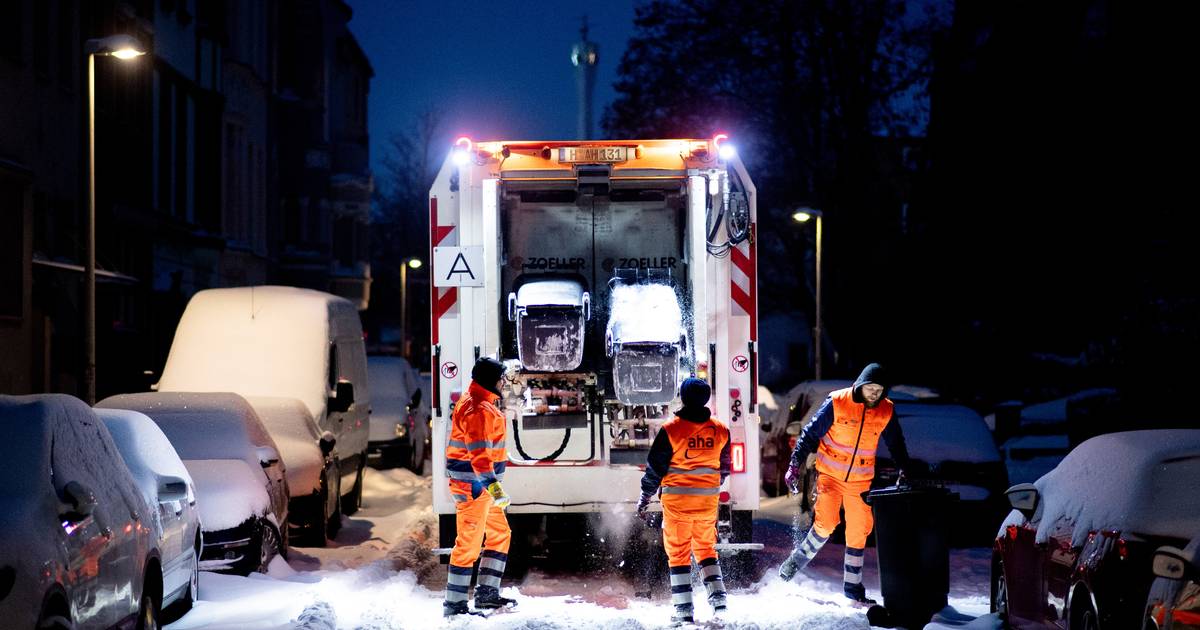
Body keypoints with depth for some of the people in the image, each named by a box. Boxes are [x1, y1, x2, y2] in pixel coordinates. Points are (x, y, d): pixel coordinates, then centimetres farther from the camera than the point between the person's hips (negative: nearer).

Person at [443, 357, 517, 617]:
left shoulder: (482, 404, 15)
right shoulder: (478, 410, -19)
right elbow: (478, 452, -29)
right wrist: (492, 485, -38)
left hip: (481, 485, 11)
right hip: (473, 485, -11)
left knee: (500, 534, 16)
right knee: (469, 544, -8)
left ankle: (487, 593, 20)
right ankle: (454, 605, -3)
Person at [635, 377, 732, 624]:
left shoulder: (671, 429, -13)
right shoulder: (720, 430, 0)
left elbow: (655, 467, -8)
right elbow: (724, 468, 12)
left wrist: (645, 498, 3)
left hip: (677, 499, -4)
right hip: (708, 500, 4)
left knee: (678, 553, 4)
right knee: (706, 548, 20)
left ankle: (683, 610, 0)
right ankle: (718, 597, 10)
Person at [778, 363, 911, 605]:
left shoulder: (886, 411, -3)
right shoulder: (837, 403, -14)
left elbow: (896, 443, 13)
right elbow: (811, 434, -8)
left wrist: (905, 471, 12)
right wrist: (796, 465, -11)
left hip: (860, 480, 4)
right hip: (830, 474, -3)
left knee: (858, 532, 5)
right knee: (826, 522, -19)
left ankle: (853, 586, 16)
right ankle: (799, 558, 7)